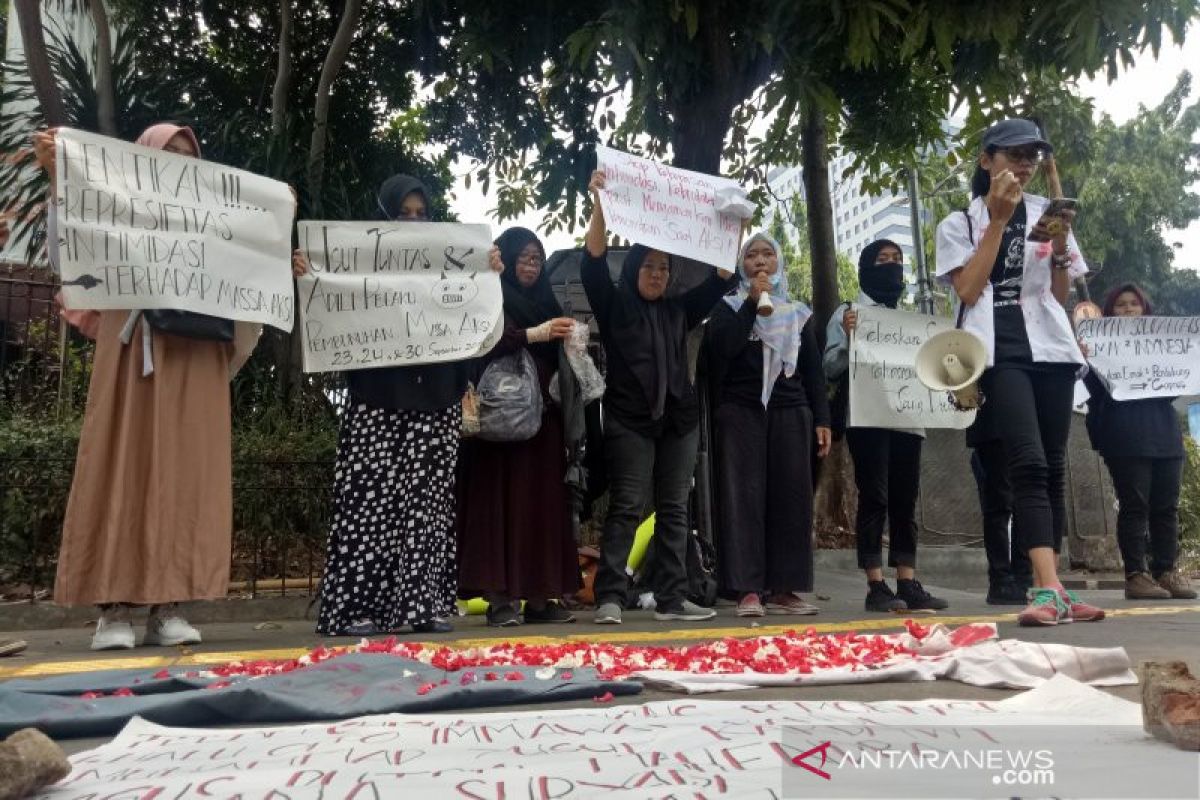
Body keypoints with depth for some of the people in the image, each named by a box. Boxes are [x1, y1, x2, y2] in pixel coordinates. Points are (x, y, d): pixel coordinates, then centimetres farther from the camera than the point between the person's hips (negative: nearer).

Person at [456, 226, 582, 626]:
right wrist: (533, 335, -20)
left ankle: (538, 597, 8)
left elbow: (557, 359, 24)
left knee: (543, 502, 3)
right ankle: (499, 597, -3)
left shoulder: (544, 302, 21)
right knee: (500, 499, -6)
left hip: (542, 416, 6)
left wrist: (568, 340, 3)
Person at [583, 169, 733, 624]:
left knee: (674, 510, 4)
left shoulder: (679, 311, 16)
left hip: (679, 420, 5)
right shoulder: (613, 306, 5)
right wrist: (600, 203, -17)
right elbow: (593, 260, -8)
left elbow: (721, 279, 14)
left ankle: (671, 599, 9)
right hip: (629, 420, -5)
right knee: (626, 508, -7)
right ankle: (610, 598, -3)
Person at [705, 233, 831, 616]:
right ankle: (748, 589, -7)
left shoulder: (798, 312, 16)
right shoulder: (728, 307, 9)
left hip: (790, 412, 3)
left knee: (791, 496, -1)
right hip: (741, 412, -3)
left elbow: (813, 370, 14)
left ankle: (783, 588, 5)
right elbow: (721, 348, -11)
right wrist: (752, 302, -9)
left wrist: (821, 419, 5)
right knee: (745, 497, -7)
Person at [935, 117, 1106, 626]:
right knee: (1029, 464, -19)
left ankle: (1048, 589, 8)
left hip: (1051, 347, 4)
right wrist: (999, 219, -7)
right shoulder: (960, 224, 7)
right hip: (1000, 352, -4)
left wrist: (1059, 249, -4)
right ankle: (1050, 589, -22)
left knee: (1053, 468, 3)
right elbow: (968, 291, -7)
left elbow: (1061, 297, 15)